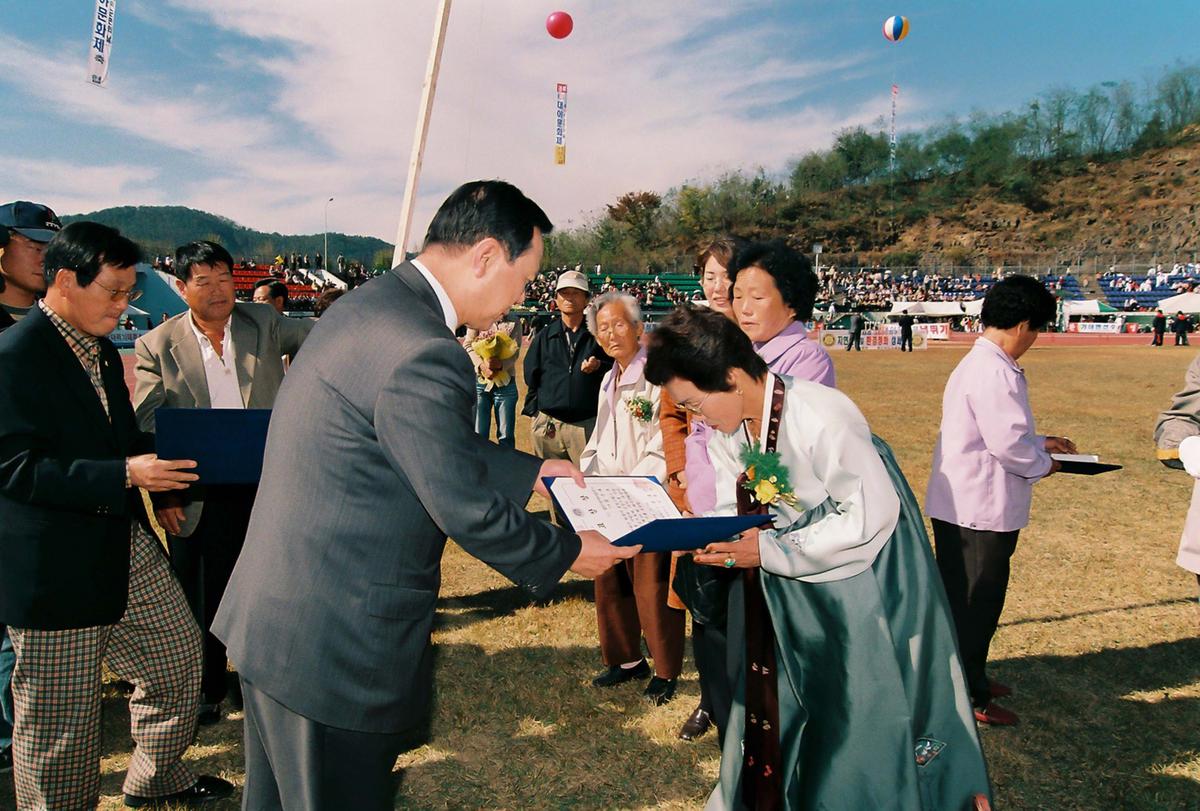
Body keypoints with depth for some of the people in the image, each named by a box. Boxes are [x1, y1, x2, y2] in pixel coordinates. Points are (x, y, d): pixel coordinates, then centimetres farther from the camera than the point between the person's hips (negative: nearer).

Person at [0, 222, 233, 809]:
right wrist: (125, 474, -27)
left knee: (178, 652, 18)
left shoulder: (102, 350, 12)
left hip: (125, 545, 9)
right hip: (53, 565, -9)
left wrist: (168, 453, 2)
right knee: (60, 714, 7)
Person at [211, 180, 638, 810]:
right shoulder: (423, 354, -27)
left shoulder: (370, 304, 5)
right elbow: (468, 511, -20)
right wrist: (569, 553, -4)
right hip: (333, 649, -10)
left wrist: (531, 470, 20)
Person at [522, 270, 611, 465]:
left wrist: (599, 366, -14)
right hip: (548, 425, 2)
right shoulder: (544, 336, 13)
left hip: (588, 425, -2)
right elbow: (531, 378, 14)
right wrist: (535, 413, 8)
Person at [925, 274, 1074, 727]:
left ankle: (969, 678, 37)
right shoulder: (995, 373, -22)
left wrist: (1038, 443, 19)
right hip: (981, 510, -10)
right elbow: (1008, 443, -25)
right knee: (976, 603, 3)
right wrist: (1043, 463, -7)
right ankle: (969, 699, 17)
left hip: (963, 504, 10)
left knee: (968, 601, 22)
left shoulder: (977, 364, 12)